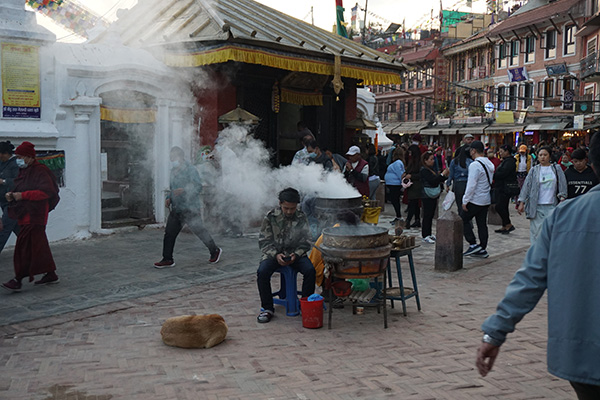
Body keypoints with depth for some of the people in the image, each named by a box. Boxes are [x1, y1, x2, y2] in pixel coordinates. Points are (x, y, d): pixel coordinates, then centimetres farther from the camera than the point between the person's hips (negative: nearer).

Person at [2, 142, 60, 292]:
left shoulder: (40, 171, -13)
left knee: (24, 247, -10)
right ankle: (51, 274, 22)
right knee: (39, 245, 13)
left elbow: (46, 192, -21)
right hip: (26, 214, 9)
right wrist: (12, 195, 3)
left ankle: (18, 280, -9)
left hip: (34, 216, -9)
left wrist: (23, 195, -23)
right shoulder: (24, 171, 15)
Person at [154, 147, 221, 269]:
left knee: (200, 231, 3)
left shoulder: (191, 170, -11)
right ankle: (167, 259, 8)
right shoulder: (174, 171, 15)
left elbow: (198, 187, -21)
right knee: (169, 233, 1)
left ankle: (215, 251, 24)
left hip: (190, 209, -7)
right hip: (176, 208, 7)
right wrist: (169, 198, 11)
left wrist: (184, 190, -35)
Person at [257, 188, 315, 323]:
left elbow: (305, 243, 2)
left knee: (310, 270, -27)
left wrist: (296, 255, -17)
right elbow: (264, 241, -3)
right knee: (262, 272, -29)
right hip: (274, 253, -1)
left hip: (295, 253, 1)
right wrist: (276, 255, -19)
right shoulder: (271, 217, -5)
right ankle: (267, 308, -12)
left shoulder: (301, 218, -2)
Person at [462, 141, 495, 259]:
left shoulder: (475, 165, -18)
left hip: (475, 200, -8)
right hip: (486, 200, 8)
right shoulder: (490, 164, 10)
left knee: (464, 220, 4)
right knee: (482, 224, 11)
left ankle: (473, 244, -3)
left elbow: (471, 185, -22)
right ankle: (482, 250, 14)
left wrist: (465, 201, -15)